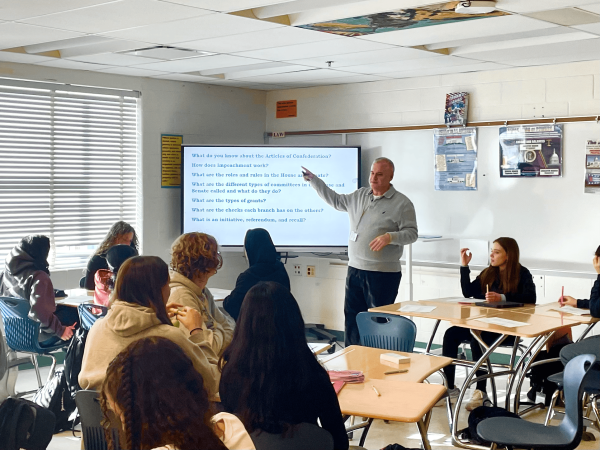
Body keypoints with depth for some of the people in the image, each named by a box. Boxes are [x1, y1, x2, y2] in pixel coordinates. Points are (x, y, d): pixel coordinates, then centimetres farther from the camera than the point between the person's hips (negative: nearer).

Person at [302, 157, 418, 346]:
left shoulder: (402, 203, -7)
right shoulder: (359, 196, 12)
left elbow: (411, 233, -10)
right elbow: (334, 200, 23)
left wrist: (390, 237, -28)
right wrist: (313, 180, 18)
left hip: (383, 273, -6)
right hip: (355, 269, 7)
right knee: (351, 318, 12)